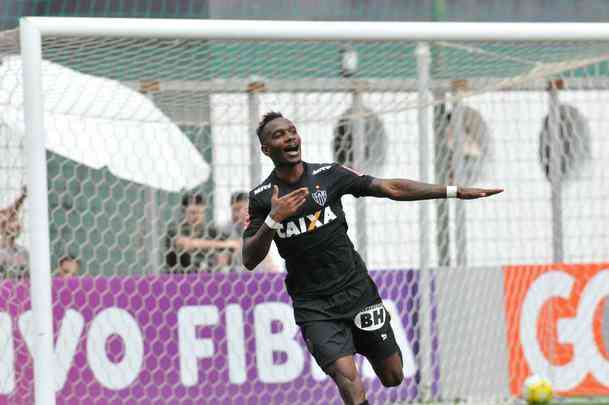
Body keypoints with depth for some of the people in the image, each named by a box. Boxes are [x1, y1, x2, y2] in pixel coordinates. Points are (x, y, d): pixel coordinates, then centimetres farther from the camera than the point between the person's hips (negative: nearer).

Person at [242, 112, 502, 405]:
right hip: (313, 304, -3)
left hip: (357, 290, 3)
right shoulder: (260, 198, -3)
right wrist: (273, 219, -24)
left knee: (393, 378, 8)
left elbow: (392, 188, -2)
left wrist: (456, 191, -7)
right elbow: (249, 260, -8)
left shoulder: (327, 174, 0)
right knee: (347, 377, -22)